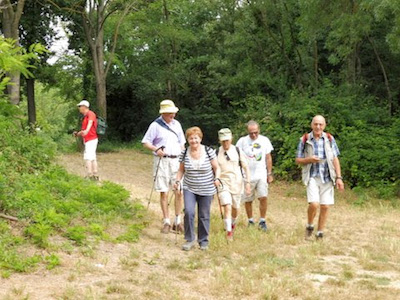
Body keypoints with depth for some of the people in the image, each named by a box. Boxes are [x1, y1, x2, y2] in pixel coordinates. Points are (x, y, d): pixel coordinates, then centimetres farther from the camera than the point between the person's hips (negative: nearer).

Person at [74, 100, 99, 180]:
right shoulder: (85, 117, 19)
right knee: (92, 158, 12)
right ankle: (95, 176, 16)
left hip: (91, 139, -10)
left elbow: (90, 122, -32)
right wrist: (78, 134, 8)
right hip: (88, 140, 10)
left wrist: (86, 130, -50)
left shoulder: (90, 114, -10)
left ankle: (89, 176, -17)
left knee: (87, 157, -15)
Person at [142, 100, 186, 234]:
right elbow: (145, 142, -2)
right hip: (162, 161, -4)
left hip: (176, 161, 4)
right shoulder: (156, 125, -3)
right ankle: (166, 222, 7)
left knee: (179, 191, 0)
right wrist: (156, 149, -18)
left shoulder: (176, 124, 11)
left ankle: (178, 221, 10)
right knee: (164, 192, -1)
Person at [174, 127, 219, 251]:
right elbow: (181, 170, 9)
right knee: (189, 212, -15)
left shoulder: (209, 151, -8)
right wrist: (177, 181, -5)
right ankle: (190, 239, 0)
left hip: (206, 190, -1)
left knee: (204, 216, 6)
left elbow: (216, 168, 0)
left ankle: (203, 240, 23)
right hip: (189, 189, 1)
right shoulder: (185, 153, -1)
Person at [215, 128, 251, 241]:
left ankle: (233, 224, 44)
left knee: (236, 208, 13)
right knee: (227, 207, -17)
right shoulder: (217, 152, -2)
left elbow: (246, 167, 4)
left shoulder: (238, 151, -1)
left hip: (237, 183, 2)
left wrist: (247, 183, -1)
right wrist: (216, 179, -17)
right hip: (223, 183, -2)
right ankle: (229, 232, -9)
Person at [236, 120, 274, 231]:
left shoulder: (265, 140, 4)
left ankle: (262, 221, 1)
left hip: (261, 175, 0)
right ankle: (250, 221, 22)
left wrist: (269, 173, 9)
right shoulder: (242, 141, -1)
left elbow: (268, 158, 11)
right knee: (248, 200, 6)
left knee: (263, 197, -11)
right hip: (247, 176, 0)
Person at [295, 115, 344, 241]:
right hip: (312, 177, -2)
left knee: (325, 206, 1)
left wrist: (339, 177, -1)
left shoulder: (329, 139, 4)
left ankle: (320, 234, 15)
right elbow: (298, 160, 5)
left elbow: (335, 159, 6)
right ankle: (309, 227, 8)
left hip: (327, 177, 2)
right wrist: (309, 159, -15)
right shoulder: (304, 140, 0)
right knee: (314, 204, -18)